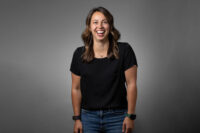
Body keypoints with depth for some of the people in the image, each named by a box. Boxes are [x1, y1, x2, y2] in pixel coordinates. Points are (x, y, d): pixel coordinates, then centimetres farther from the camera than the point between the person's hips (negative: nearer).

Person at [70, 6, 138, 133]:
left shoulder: (125, 50, -5)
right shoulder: (79, 54, 1)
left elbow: (131, 84, -4)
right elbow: (76, 89, 5)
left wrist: (130, 116, -7)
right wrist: (77, 118, 4)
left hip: (117, 117, -1)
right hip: (88, 116, 1)